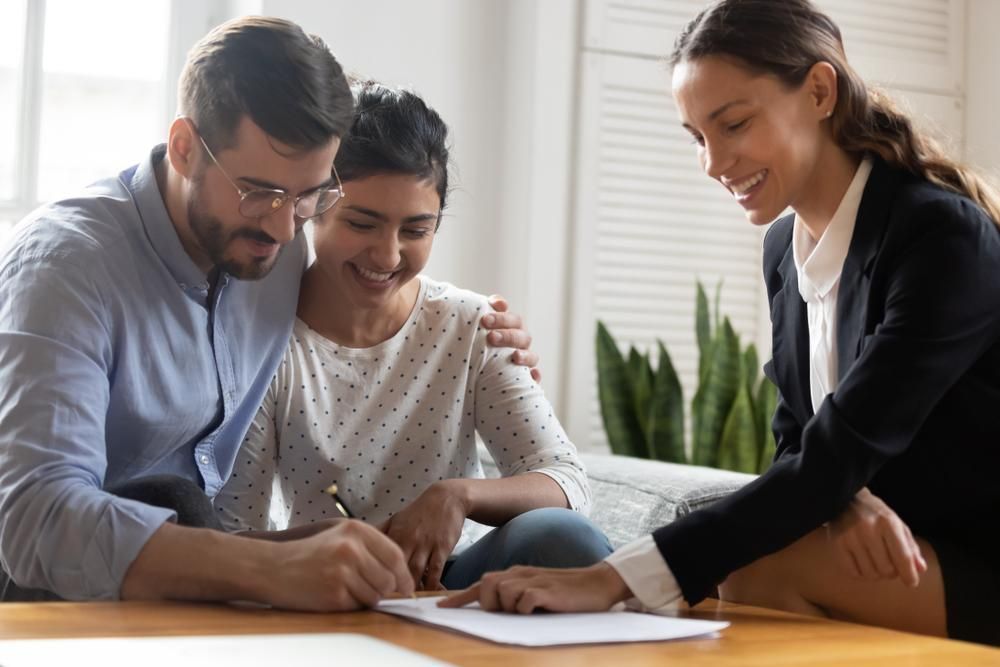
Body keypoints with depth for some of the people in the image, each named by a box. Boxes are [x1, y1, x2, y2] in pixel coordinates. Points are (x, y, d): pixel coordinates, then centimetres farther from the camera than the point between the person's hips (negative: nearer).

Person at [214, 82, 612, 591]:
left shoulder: (472, 328, -1)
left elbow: (568, 486, -9)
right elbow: (236, 534, -9)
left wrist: (459, 496, -29)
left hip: (454, 584, 2)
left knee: (561, 536, -29)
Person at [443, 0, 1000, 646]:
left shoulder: (942, 236, -21)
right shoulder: (784, 250, 3)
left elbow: (837, 458, -29)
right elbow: (801, 447, 6)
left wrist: (615, 577, -36)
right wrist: (845, 500, -20)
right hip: (902, 558, 6)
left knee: (756, 568, -27)